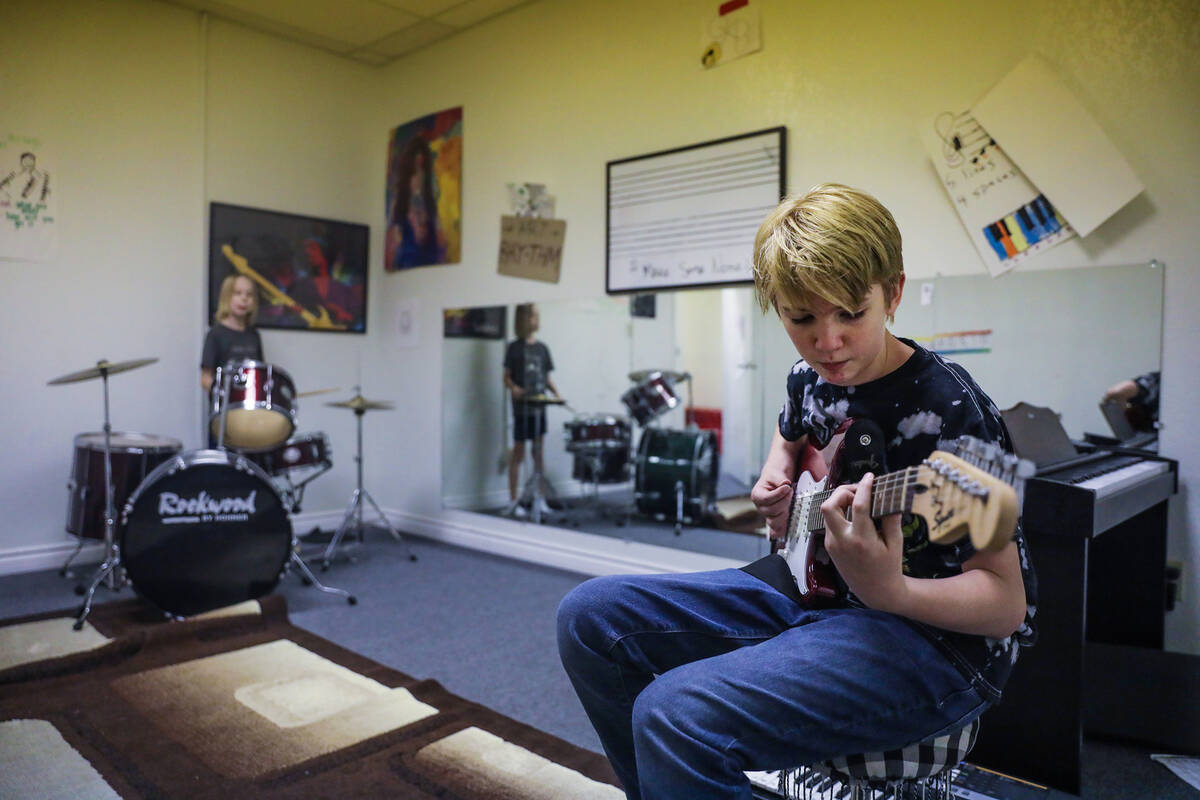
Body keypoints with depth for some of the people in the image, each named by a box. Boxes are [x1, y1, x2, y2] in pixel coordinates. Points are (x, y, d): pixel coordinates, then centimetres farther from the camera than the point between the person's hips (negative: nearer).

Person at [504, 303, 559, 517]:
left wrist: (555, 392, -3)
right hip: (521, 408, -4)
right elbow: (507, 377, -3)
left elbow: (547, 377, 14)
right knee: (518, 452, 0)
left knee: (538, 452, 9)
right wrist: (513, 388, -23)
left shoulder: (542, 348, 10)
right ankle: (513, 501, 9)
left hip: (539, 406, 4)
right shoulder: (514, 347, -2)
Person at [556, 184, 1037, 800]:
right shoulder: (809, 378, 2)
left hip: (935, 638, -7)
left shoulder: (946, 409, -19)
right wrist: (774, 484, 7)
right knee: (591, 616, 1)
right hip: (814, 586, 8)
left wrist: (889, 592, -36)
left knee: (678, 713, -33)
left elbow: (1007, 602, -17)